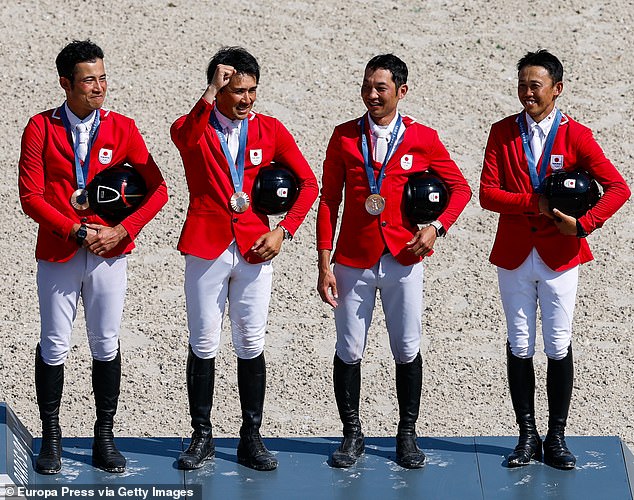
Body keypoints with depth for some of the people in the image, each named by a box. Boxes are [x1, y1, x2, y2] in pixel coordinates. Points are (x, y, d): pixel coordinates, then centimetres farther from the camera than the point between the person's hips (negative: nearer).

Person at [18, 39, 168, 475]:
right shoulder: (41, 129, -2)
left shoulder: (121, 128, 2)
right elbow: (31, 197, -7)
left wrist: (122, 231, -11)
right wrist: (76, 231, -15)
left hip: (109, 254, 1)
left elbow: (158, 188, 1)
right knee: (54, 346, 4)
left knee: (107, 345, 6)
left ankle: (105, 438, 15)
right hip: (58, 254, -1)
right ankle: (51, 437, 14)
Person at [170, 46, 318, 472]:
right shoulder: (196, 127, -1)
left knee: (252, 345, 4)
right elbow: (183, 137, -28)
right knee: (203, 345, 3)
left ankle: (251, 438, 11)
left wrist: (282, 231, -4)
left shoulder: (271, 130, 4)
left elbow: (308, 183, 6)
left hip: (254, 249, 1)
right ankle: (202, 437, 12)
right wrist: (210, 94, -32)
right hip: (206, 247, -1)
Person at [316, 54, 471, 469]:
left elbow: (460, 188, 9)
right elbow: (329, 200, 4)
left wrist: (437, 226, -8)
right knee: (349, 351, 3)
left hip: (403, 261, -1)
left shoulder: (422, 139, 0)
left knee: (408, 351, 4)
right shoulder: (345, 137, 3)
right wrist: (324, 264, -1)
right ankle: (353, 435, 15)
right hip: (353, 261, 1)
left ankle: (408, 435, 17)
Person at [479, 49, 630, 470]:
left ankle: (557, 438, 10)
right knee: (520, 347, 5)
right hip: (514, 257, 2)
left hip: (559, 257, -1)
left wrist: (584, 223, -16)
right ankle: (528, 436, 14)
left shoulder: (576, 136, -3)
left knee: (559, 347, 2)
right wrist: (534, 203, -17)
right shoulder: (502, 133, 2)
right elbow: (487, 194, -6)